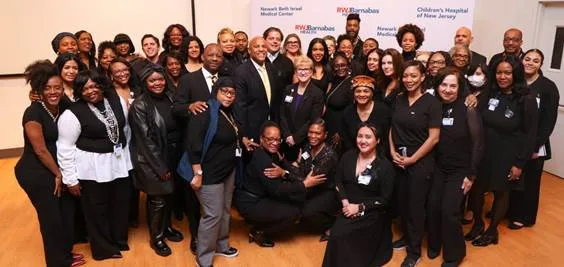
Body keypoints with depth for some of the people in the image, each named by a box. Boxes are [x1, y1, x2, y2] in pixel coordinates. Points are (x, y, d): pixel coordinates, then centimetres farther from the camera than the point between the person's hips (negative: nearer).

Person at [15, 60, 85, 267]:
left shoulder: (63, 108, -1)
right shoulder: (33, 113, -21)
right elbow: (40, 150, -18)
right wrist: (58, 174, -8)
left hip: (57, 170, 6)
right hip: (36, 173, -6)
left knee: (66, 212, 15)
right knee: (51, 218, 6)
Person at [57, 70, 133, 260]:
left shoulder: (117, 100, 0)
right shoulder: (73, 114, -15)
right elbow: (65, 147, -11)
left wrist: (126, 152, 15)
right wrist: (70, 178, -10)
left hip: (120, 162, 5)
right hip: (92, 168, -5)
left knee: (121, 203, 17)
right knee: (97, 209, 10)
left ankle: (119, 240, 40)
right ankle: (103, 248, 31)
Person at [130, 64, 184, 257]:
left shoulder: (169, 97, 2)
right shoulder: (140, 105, -15)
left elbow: (176, 127, 8)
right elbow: (146, 140, -16)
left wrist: (170, 161, 4)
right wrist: (160, 167, -15)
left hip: (171, 156, 6)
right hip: (152, 161, -5)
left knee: (168, 195, 18)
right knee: (157, 200, 7)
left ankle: (167, 227, 41)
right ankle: (156, 237, 27)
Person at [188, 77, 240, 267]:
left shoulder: (229, 113, 8)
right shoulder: (205, 113, -19)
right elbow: (193, 145, -23)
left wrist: (242, 140, 5)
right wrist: (198, 174, -23)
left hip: (228, 171, 9)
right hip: (210, 173, -8)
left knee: (225, 210, 19)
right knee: (213, 215, -2)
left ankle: (221, 245, 39)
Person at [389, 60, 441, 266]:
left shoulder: (431, 102, -11)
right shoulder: (399, 99, 5)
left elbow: (434, 137, -13)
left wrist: (412, 158, -12)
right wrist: (393, 151, -3)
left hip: (421, 161, -5)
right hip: (398, 160, 5)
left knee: (416, 206, 4)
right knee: (402, 202, 13)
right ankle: (406, 237, 35)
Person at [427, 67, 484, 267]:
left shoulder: (468, 110, -13)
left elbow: (478, 143, -11)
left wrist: (471, 174, -11)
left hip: (460, 170, -3)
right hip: (438, 168, 4)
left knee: (449, 211, -6)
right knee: (433, 207, 2)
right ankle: (434, 243, 30)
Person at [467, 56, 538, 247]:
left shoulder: (526, 100, -12)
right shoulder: (489, 94, -2)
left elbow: (530, 134, -10)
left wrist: (520, 163, -12)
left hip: (507, 157, -3)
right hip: (483, 152, 3)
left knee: (501, 193, 13)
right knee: (476, 189, 9)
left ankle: (492, 231, 33)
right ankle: (477, 224, 34)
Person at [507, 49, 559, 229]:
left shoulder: (548, 87, -6)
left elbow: (549, 120, -8)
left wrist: (536, 145, -13)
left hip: (534, 145, -2)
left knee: (529, 181, 10)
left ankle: (524, 217, 28)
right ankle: (507, 210, 31)